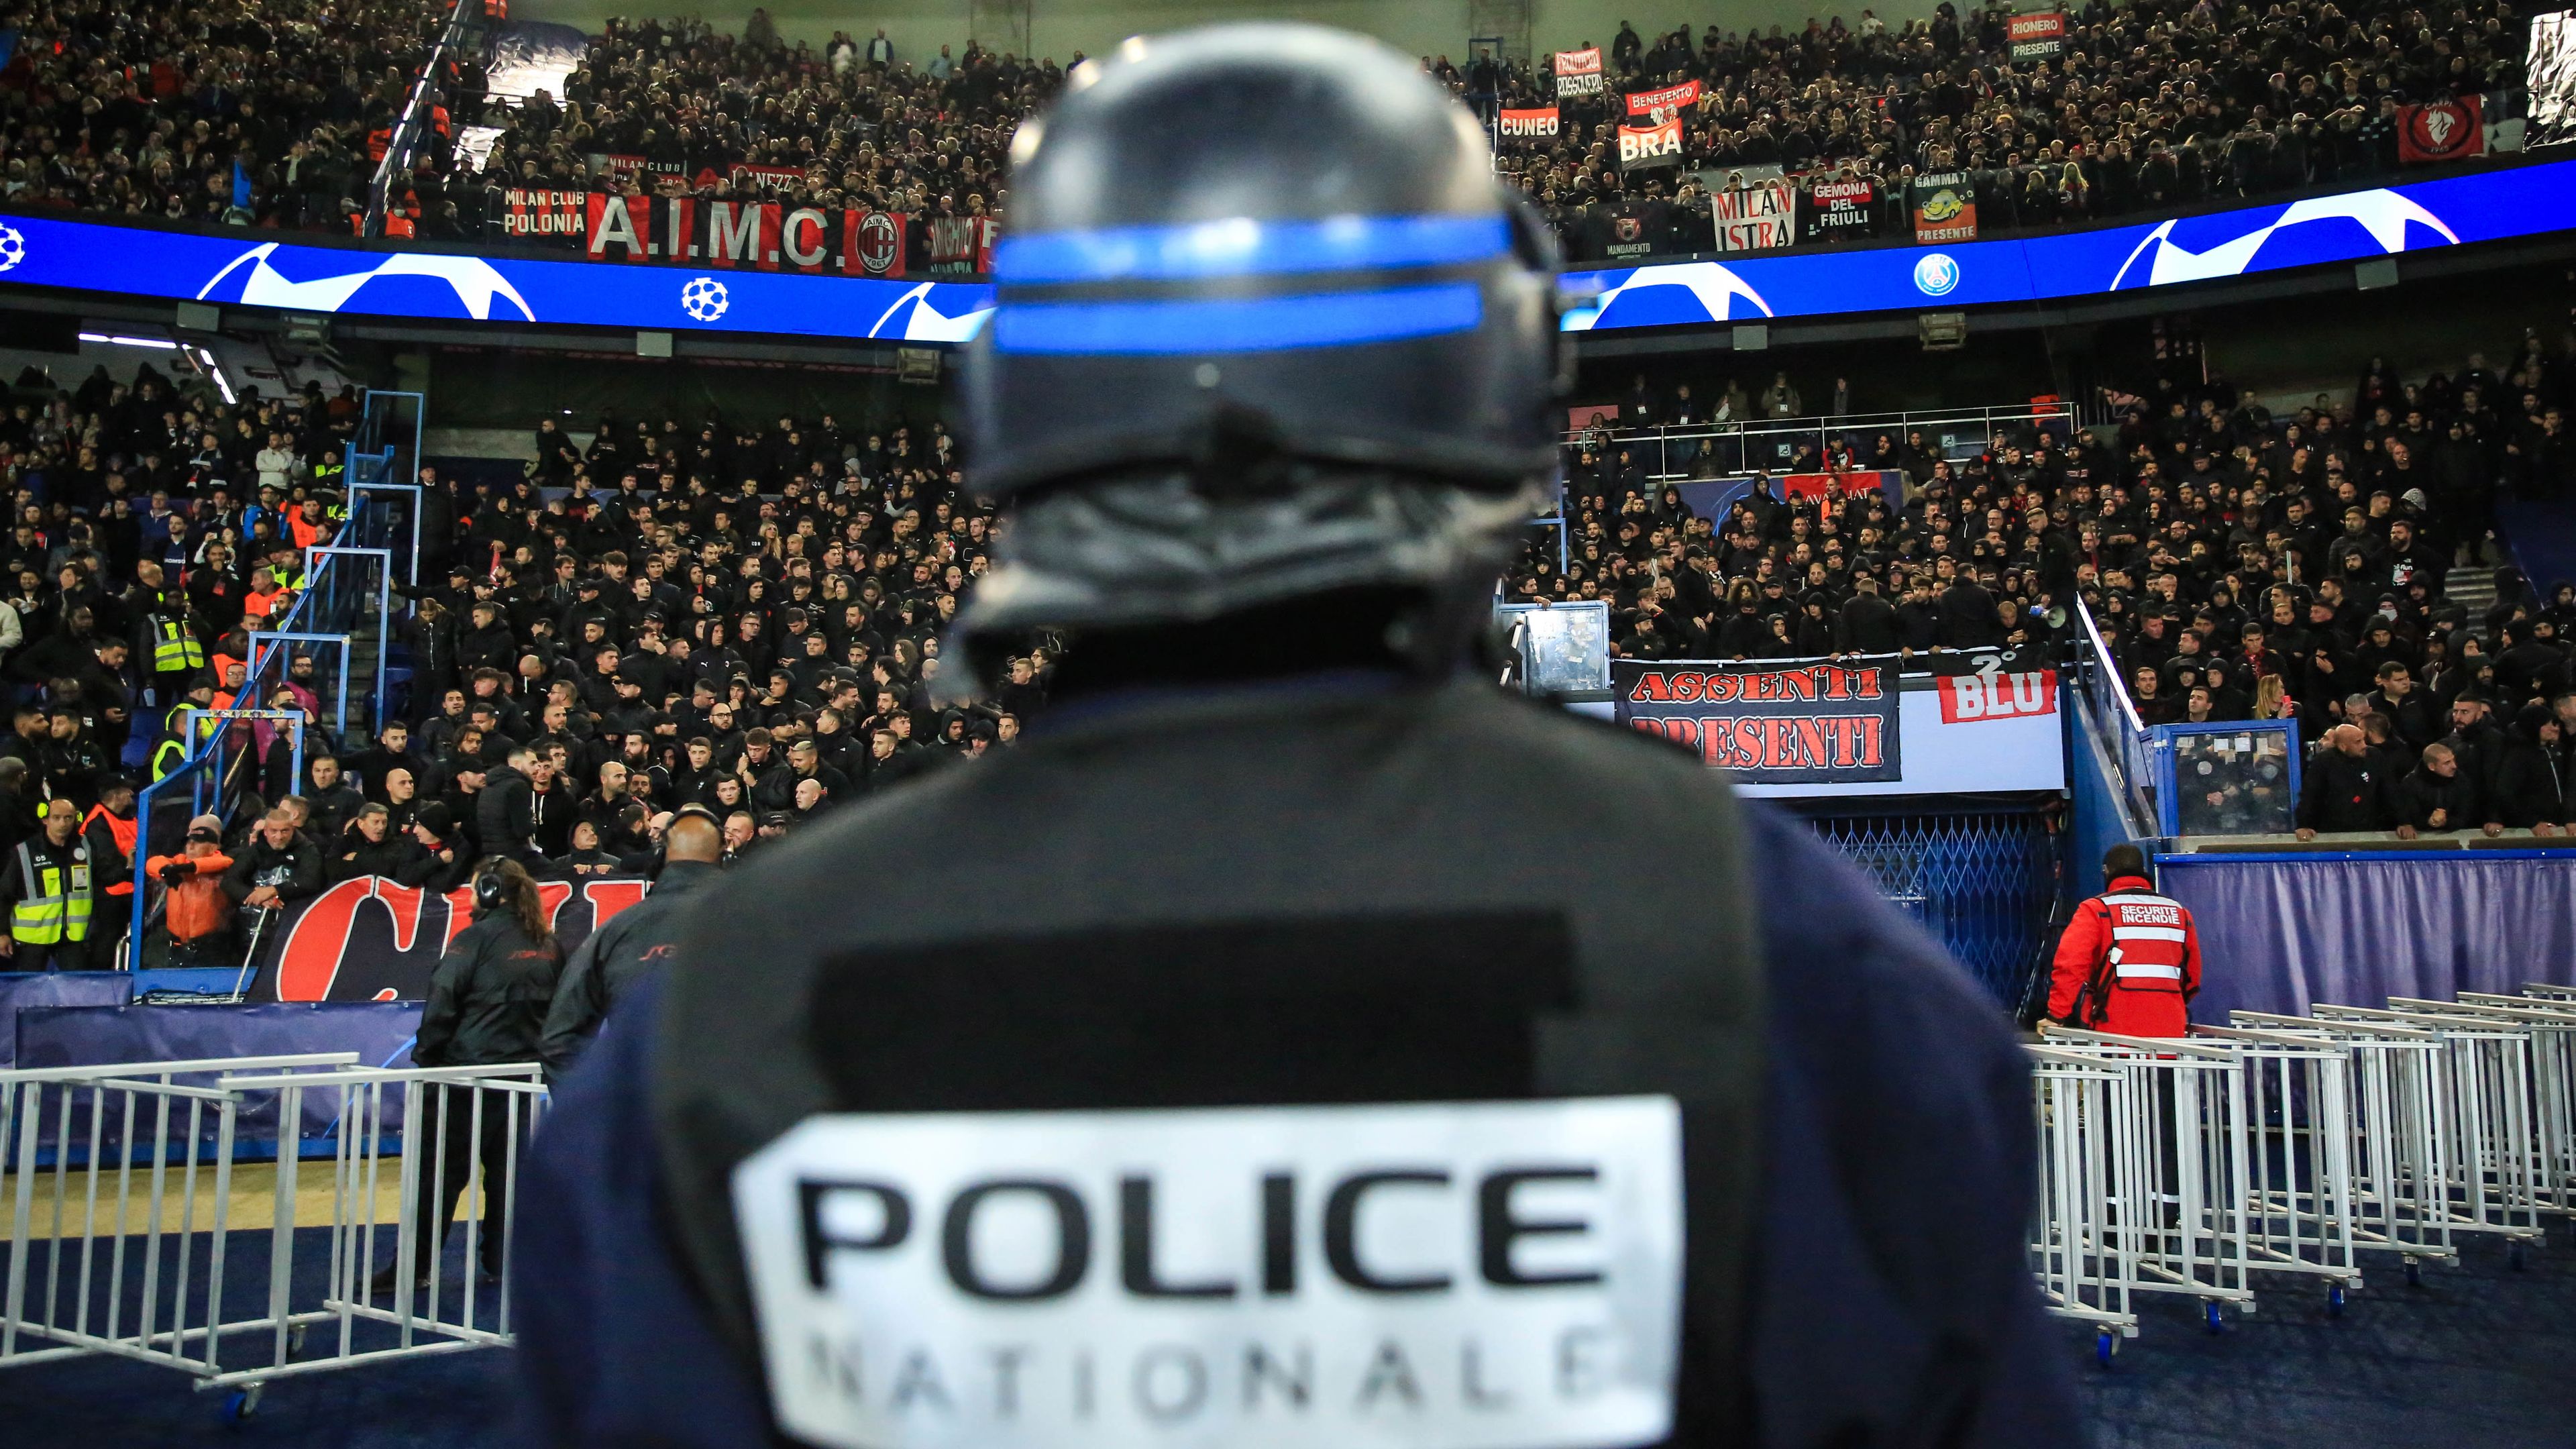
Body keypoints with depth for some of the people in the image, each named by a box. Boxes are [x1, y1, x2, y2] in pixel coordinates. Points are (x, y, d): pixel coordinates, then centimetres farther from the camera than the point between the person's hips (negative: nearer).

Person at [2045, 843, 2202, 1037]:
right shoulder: (2180, 912, 15)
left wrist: (2056, 1016, -4)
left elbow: (2069, 965, -10)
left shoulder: (2097, 909, 0)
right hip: (2170, 1032, 4)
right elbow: (2193, 975, 22)